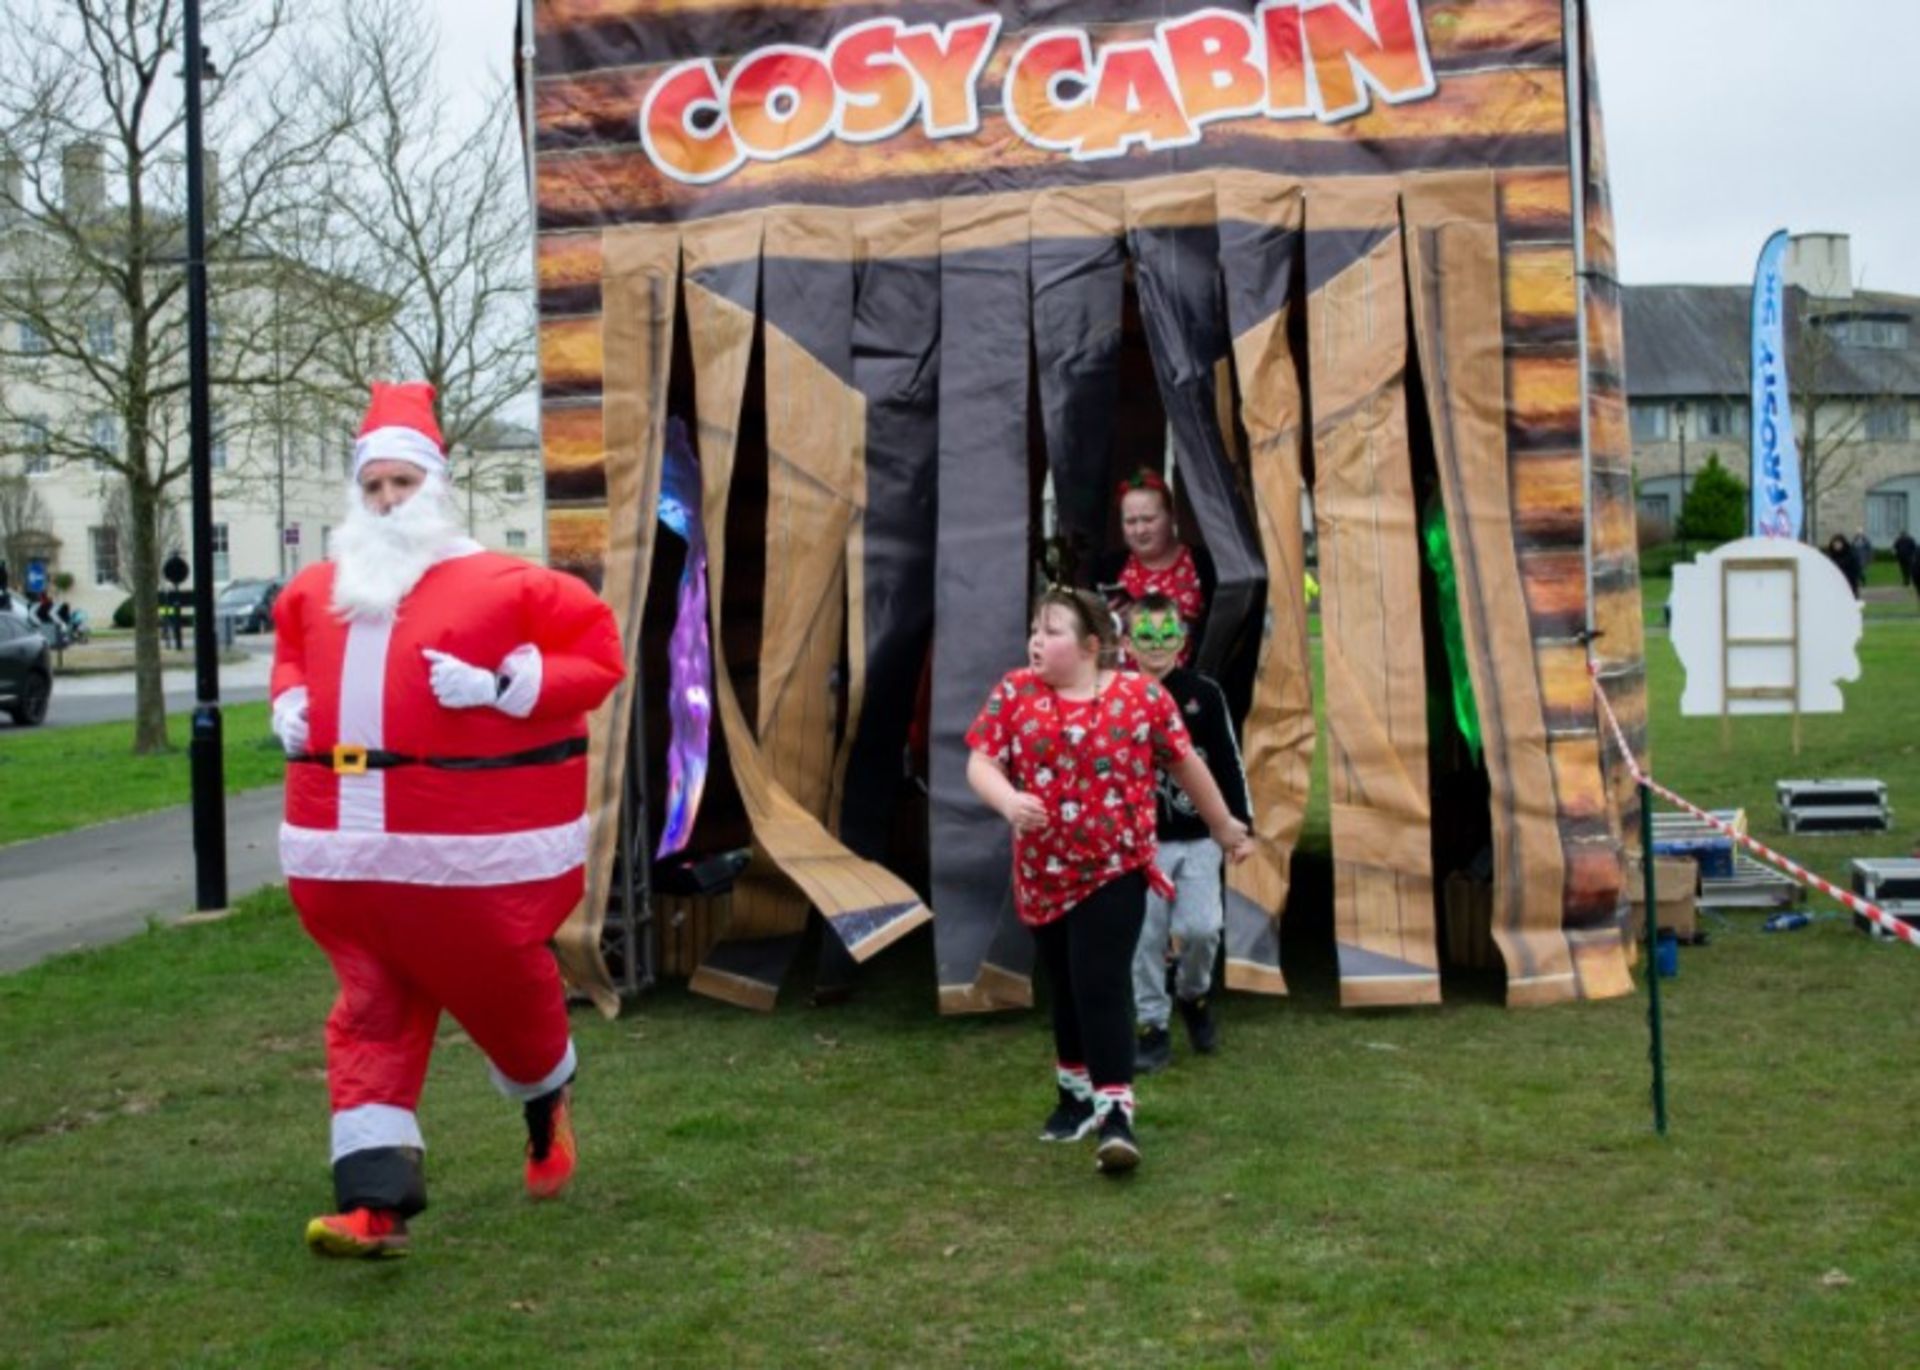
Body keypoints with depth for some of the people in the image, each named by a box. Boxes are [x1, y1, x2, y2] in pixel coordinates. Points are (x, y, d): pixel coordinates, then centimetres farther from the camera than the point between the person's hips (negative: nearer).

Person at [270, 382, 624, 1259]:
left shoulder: (502, 584, -7)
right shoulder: (318, 589, 12)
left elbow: (599, 657, -8)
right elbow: (290, 649, 32)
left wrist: (502, 685, -19)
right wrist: (290, 702, 11)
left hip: (470, 847, -4)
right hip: (345, 844, 5)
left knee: (498, 986, 12)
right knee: (371, 1011, 2)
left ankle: (547, 1102, 45)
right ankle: (374, 1201, 1)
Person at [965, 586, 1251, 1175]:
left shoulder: (1142, 697, -7)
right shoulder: (1014, 693, -1)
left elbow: (1186, 764, 5)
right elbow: (980, 763, -6)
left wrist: (1224, 827, 16)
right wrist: (1008, 800, -29)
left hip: (1115, 870, -3)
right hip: (1042, 875, 4)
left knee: (1101, 987, -14)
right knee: (1065, 989, 16)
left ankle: (1115, 1113, -12)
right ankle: (1076, 1094, 35)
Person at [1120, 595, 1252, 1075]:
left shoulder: (1203, 693, 1)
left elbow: (1228, 761, 4)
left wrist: (1240, 821, 1)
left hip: (1199, 837, 1)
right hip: (1140, 840, -1)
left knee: (1201, 927, -6)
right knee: (1146, 937, 1)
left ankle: (1194, 994, 25)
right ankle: (1152, 1026, 14)